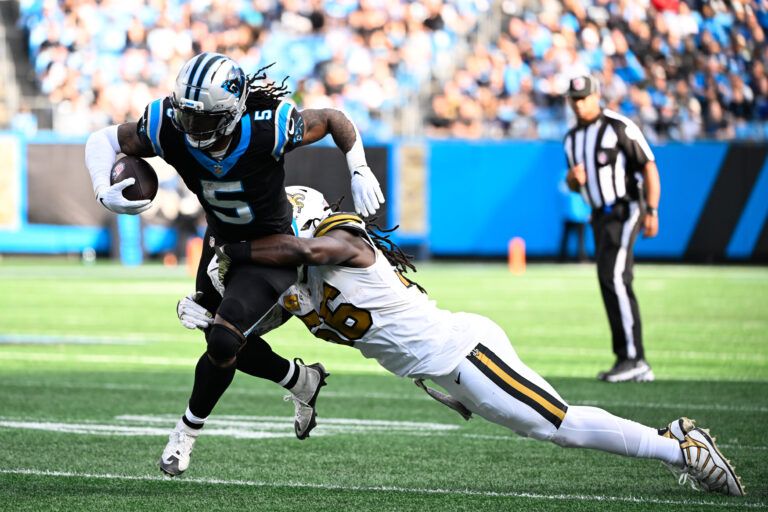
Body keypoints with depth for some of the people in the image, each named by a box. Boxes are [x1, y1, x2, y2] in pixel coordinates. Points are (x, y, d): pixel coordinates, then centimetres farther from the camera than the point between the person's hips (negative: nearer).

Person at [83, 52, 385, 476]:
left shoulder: (268, 128, -33)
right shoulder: (169, 129, -26)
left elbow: (334, 120, -15)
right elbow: (103, 140, -12)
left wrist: (360, 172, -21)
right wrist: (104, 191, -29)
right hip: (221, 242, 5)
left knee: (224, 340, -19)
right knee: (230, 345, 16)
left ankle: (188, 430, 4)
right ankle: (302, 380, 44)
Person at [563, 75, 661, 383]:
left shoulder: (619, 127, -10)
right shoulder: (572, 139, 13)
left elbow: (649, 167, -11)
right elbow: (576, 187, 22)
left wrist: (651, 212, -19)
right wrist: (572, 178, -3)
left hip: (625, 210, -8)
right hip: (600, 216, 8)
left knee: (613, 278, -20)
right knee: (613, 284, 7)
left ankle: (632, 357, -20)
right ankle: (637, 367, 10)